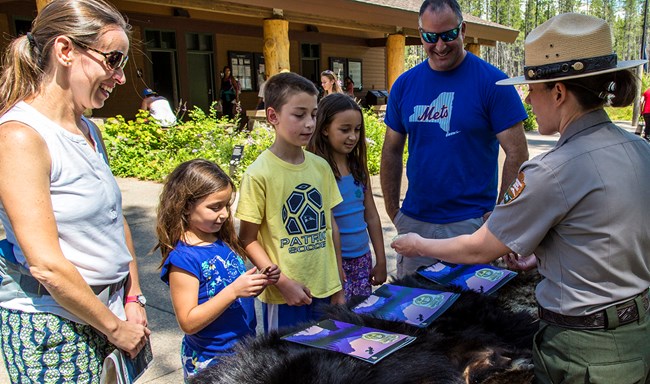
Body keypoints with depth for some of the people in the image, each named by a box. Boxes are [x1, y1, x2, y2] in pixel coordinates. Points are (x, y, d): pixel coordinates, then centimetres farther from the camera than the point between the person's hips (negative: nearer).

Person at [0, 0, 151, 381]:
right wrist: (114, 327, -11)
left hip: (109, 309, 7)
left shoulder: (88, 130, 8)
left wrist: (133, 300, 7)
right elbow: (47, 265, -20)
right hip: (54, 329, -7)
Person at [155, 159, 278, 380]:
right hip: (210, 362, -6)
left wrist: (261, 281, -9)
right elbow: (188, 323, -21)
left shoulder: (224, 242, 0)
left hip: (244, 350, 6)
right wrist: (233, 291, -29)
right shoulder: (183, 258, -19)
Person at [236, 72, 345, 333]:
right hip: (284, 295, -5)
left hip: (325, 291, 5)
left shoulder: (321, 167, 2)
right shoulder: (259, 174, -14)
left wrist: (338, 286, 11)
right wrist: (283, 283, -15)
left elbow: (330, 227, 8)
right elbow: (248, 240, -10)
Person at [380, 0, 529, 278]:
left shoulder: (492, 82, -7)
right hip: (414, 222, 4)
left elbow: (517, 153, -7)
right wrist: (393, 213, 5)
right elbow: (392, 151, 9)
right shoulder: (404, 84, 4)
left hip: (470, 223, -3)